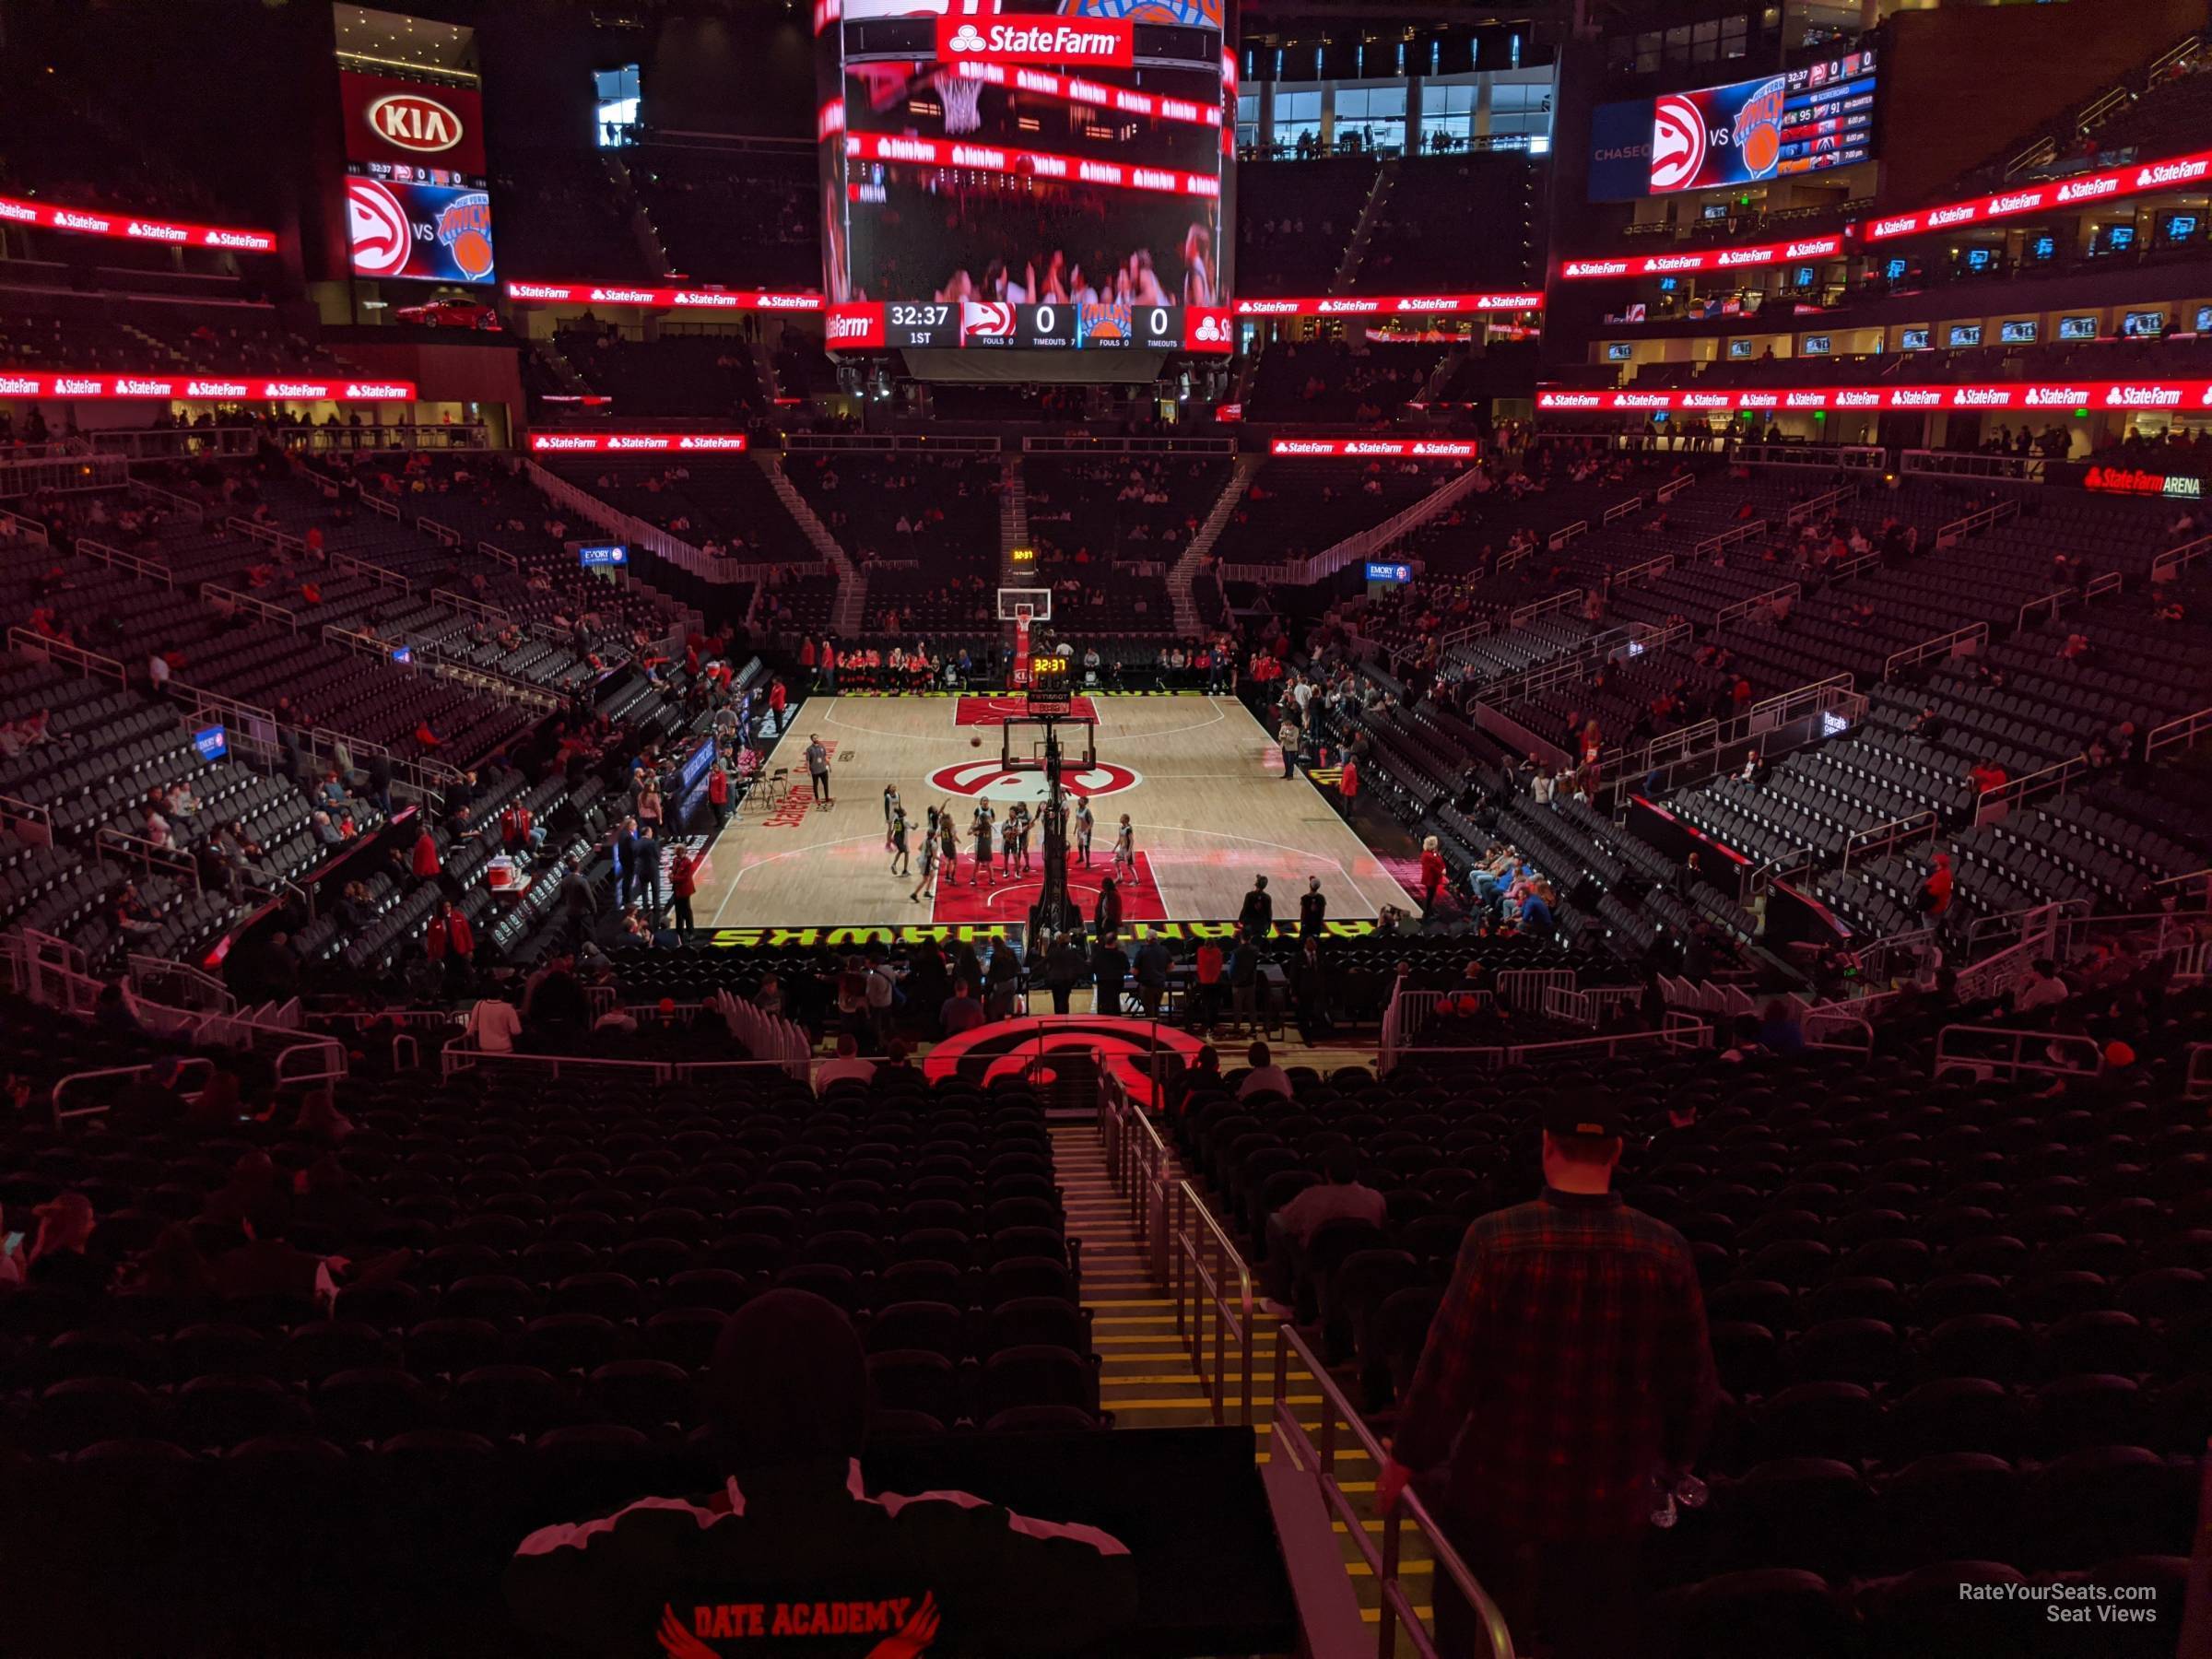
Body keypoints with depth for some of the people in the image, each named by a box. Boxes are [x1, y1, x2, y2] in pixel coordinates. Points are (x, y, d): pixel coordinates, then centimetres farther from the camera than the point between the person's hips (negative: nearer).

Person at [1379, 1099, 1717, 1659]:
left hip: (1498, 1485, -2)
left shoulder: (1497, 1237, -18)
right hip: (1612, 1497, 2)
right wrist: (1673, 1460, 18)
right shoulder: (1667, 1251, -11)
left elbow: (1450, 1363, -15)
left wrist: (1406, 1457, -1)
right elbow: (1693, 1377, 0)